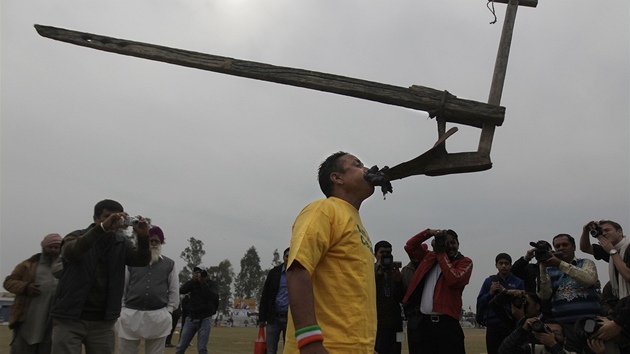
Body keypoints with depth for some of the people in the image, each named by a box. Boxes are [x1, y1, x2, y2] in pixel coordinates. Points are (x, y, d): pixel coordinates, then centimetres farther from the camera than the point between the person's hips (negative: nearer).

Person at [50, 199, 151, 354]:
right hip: (69, 319, -2)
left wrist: (143, 237, -31)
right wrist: (103, 228, -40)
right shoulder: (77, 237, -4)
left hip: (103, 322, 3)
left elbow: (142, 260, -11)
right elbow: (70, 253, -26)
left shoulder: (122, 243, 4)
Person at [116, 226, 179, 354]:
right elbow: (122, 287, 6)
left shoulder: (169, 264, 7)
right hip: (131, 315, 0)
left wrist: (169, 311, 1)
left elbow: (174, 290, 7)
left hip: (159, 317, 0)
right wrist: (122, 309, 1)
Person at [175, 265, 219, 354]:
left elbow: (213, 296, -19)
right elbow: (181, 290, -8)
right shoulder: (193, 283, 7)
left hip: (205, 319, -3)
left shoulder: (212, 284, 0)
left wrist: (203, 283, -20)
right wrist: (193, 280, -17)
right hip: (191, 318, 3)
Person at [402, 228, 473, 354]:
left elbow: (454, 279, -14)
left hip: (446, 321, -3)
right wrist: (429, 232, 5)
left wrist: (441, 254, -7)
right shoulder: (430, 256, 16)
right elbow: (410, 246, 17)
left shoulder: (465, 262, 4)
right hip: (422, 321, 4)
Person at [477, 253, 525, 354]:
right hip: (493, 326, 1)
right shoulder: (489, 281, 8)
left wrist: (505, 291, -15)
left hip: (512, 326, -1)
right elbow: (480, 304, 6)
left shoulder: (518, 282, 5)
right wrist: (490, 293, -10)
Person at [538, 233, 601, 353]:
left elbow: (589, 279, -13)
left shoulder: (586, 263, 10)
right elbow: (544, 295, -2)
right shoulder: (550, 270, 12)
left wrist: (561, 264, -16)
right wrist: (543, 267, -9)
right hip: (563, 324, 1)